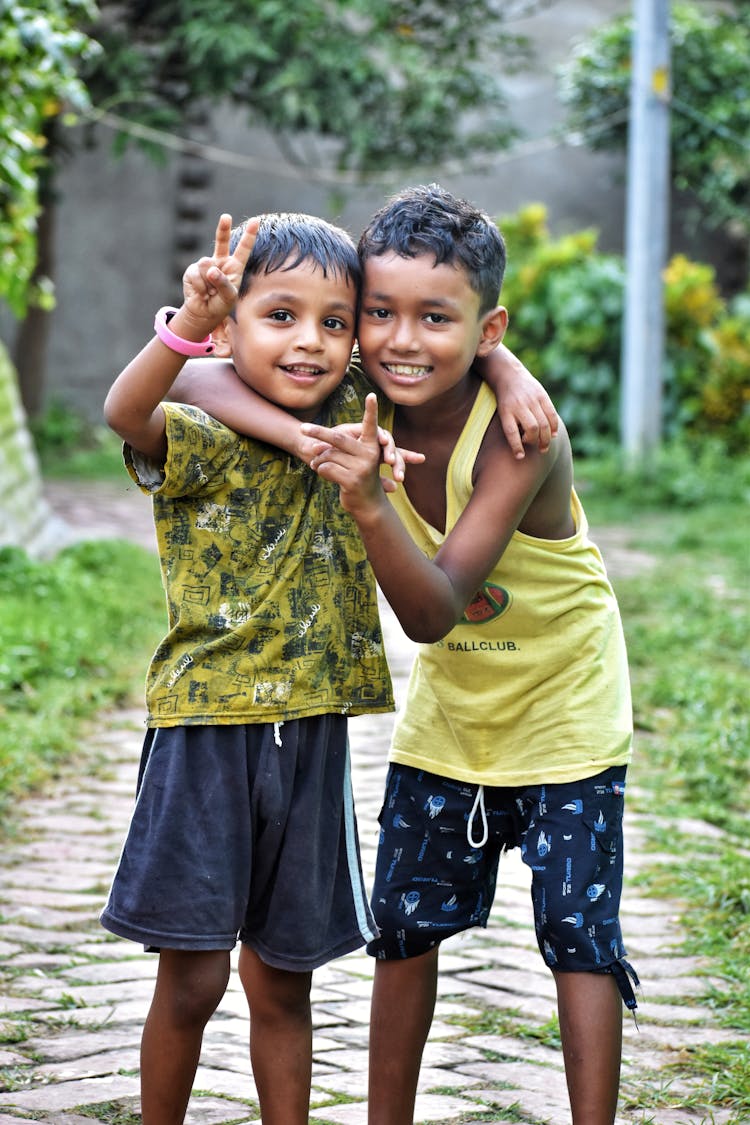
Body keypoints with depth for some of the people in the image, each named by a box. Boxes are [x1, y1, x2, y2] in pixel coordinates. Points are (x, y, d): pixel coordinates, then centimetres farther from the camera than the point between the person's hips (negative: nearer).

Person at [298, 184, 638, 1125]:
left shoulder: (519, 433, -32)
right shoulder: (366, 411, -17)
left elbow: (433, 610, -38)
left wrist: (369, 505, -54)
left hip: (562, 709, -5)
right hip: (446, 708, 5)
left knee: (577, 931, -5)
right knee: (404, 920, 11)